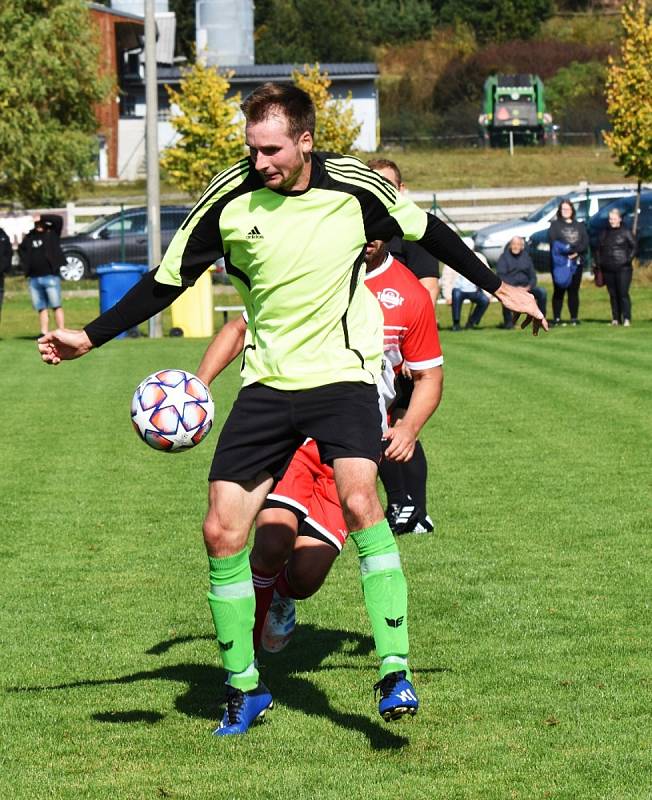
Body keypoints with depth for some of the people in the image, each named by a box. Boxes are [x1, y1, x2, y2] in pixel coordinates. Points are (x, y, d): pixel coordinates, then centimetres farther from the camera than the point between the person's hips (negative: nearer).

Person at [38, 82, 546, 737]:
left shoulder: (354, 187, -9)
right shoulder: (229, 198, -7)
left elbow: (425, 231, 10)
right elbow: (167, 280, 5)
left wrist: (498, 288, 17)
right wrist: (89, 338, 0)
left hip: (342, 375, -2)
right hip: (267, 383, 2)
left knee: (359, 500, -27)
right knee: (221, 531, -5)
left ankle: (395, 671, -21)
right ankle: (244, 689, 14)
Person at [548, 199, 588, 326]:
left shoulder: (579, 226, 16)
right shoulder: (555, 225, 8)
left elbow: (585, 243, 5)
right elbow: (553, 242, -7)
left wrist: (576, 252, -13)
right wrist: (569, 249, -17)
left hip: (576, 262, 3)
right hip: (559, 262, -3)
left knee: (574, 291, 3)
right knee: (559, 291, -3)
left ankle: (574, 318, 7)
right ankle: (556, 318, -2)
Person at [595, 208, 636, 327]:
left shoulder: (626, 232, 1)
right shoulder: (605, 233, 14)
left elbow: (634, 247, -1)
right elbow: (599, 249, 20)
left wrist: (628, 259, -11)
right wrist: (599, 262, 9)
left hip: (623, 269, -5)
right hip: (608, 270, 5)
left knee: (623, 294, -10)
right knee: (613, 295, 5)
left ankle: (626, 318, -11)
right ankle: (616, 318, 9)